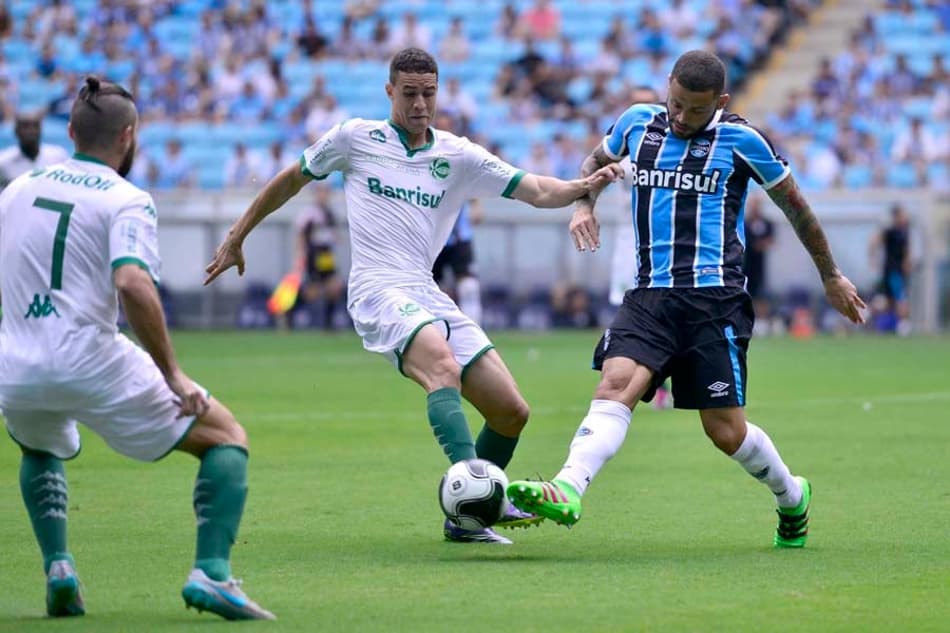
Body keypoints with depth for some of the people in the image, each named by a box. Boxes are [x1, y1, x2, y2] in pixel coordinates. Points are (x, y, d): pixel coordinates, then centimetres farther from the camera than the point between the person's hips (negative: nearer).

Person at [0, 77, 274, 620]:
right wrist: (173, 375, -16)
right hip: (91, 364, -5)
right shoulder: (126, 201, -3)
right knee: (227, 437, 8)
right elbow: (133, 286, -21)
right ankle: (211, 572, -10)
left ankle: (58, 568, 19)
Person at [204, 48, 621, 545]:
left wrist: (582, 187, -17)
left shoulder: (458, 156, 12)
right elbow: (291, 180, 19)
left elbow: (534, 191, 3)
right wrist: (236, 237, 21)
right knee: (443, 367, -35)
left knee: (511, 411, -2)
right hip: (379, 292, -5)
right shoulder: (355, 138, 6)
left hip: (429, 296, 5)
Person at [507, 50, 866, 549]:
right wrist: (584, 204, 8)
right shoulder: (638, 122, 8)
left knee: (725, 430, -3)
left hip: (715, 297, -3)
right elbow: (597, 161, 30)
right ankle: (566, 492, -38)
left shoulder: (741, 140, -1)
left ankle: (793, 497, 25)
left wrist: (831, 277, 19)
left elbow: (793, 204, 12)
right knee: (615, 383, -22)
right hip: (649, 295, 3)